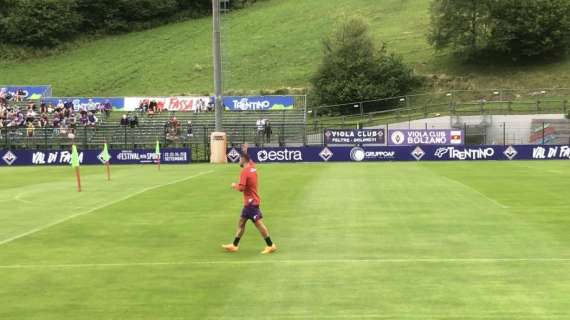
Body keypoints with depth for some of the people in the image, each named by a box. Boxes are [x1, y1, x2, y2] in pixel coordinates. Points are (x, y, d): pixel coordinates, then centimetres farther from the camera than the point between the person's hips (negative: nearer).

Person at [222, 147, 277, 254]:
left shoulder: (244, 171, -17)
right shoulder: (253, 167, 8)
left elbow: (241, 188, -22)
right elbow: (249, 160, 35)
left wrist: (234, 185, -3)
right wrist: (245, 152, 29)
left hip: (251, 202, -10)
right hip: (250, 201, 10)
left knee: (259, 223, -8)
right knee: (241, 222, 14)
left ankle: (270, 245, -5)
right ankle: (234, 245, 20)